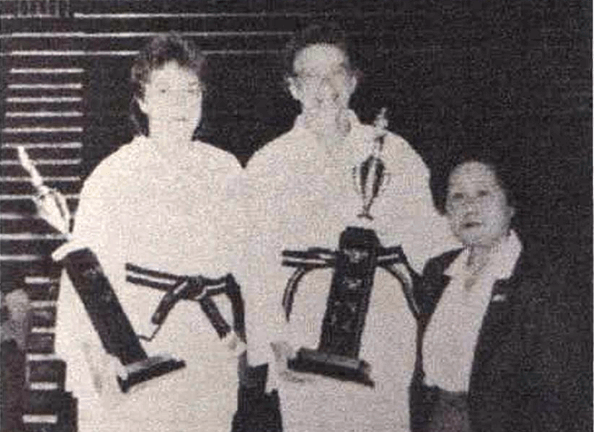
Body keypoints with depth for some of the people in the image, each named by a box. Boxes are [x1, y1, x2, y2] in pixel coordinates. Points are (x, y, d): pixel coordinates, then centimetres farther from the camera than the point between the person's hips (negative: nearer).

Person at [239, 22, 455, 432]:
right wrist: (275, 344, -8)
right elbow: (260, 265, 1)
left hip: (385, 353, 1)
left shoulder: (394, 152, 11)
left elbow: (431, 240, 13)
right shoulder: (269, 165, 7)